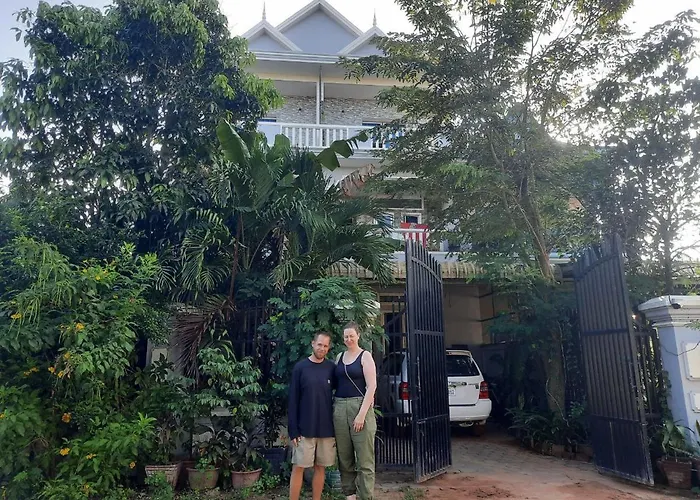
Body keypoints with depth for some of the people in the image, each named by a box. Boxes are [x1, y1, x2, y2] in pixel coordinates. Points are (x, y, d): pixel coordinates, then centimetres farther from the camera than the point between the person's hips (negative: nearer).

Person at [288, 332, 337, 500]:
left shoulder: (332, 368, 2)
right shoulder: (300, 367, -4)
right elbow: (293, 401, -5)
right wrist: (293, 430, -9)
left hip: (327, 428, 2)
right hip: (305, 429, -2)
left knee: (320, 467, 10)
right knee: (298, 467, 1)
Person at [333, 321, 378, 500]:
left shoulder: (365, 356, -2)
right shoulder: (340, 357, 13)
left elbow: (372, 386, -9)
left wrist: (362, 414, -16)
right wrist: (334, 408, 5)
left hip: (359, 406, -5)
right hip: (339, 408, 5)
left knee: (364, 458, -2)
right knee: (344, 457, 9)